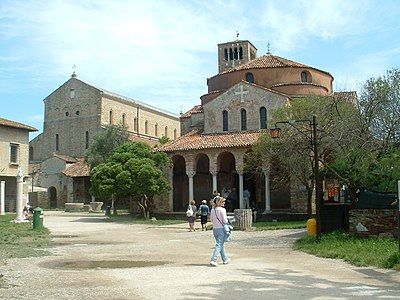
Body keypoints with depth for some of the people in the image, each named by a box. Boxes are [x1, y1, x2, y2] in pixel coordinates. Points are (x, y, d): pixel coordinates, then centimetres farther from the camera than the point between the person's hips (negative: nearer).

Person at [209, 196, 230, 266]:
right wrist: (227, 219, 6)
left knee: (221, 244, 19)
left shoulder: (212, 210, 5)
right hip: (221, 229, -7)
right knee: (219, 245, -3)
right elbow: (225, 221, -14)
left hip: (214, 228, 7)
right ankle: (213, 260, -12)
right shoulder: (222, 210, -14)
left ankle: (225, 259, 30)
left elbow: (211, 219, 13)